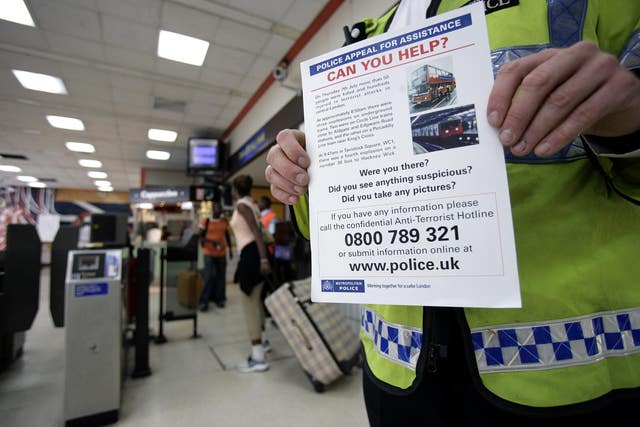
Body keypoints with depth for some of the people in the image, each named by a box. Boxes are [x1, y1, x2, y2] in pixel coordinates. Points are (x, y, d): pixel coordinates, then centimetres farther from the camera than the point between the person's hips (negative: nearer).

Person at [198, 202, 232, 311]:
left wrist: (230, 249, 13)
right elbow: (200, 237, -3)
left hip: (222, 253, 4)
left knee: (221, 276, 6)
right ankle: (203, 301, 2)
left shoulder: (225, 221, 6)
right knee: (209, 276, -10)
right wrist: (211, 241, -20)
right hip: (209, 253, -4)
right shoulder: (206, 221, -6)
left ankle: (219, 299, 19)